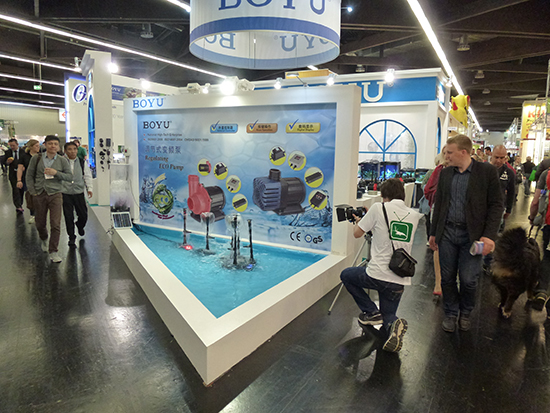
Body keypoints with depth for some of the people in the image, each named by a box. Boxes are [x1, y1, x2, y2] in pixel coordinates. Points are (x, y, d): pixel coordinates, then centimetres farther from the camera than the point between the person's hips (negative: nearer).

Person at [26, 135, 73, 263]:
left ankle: (53, 252, 1)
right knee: (40, 224, 13)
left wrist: (56, 173, -15)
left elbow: (70, 176, 0)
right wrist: (32, 191, 1)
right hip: (39, 195, 2)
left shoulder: (62, 160, 2)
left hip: (55, 195, -1)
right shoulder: (36, 159, 4)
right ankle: (44, 240, 45)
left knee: (56, 225, -8)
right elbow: (29, 175, 8)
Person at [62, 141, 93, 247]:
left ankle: (80, 226, 39)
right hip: (65, 193, -1)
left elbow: (87, 176, 10)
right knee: (68, 216, 1)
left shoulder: (82, 162, 4)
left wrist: (89, 188, 2)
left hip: (79, 192, 1)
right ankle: (71, 237, 14)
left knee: (83, 215, 4)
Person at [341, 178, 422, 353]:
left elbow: (357, 233, 2)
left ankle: (371, 312, 14)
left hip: (376, 275, -5)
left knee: (346, 275, 25)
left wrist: (358, 221, 23)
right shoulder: (414, 215, 7)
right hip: (400, 280, 5)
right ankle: (392, 324, -11)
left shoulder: (379, 208, -8)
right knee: (388, 315, 25)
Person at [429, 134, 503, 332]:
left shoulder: (487, 171, -5)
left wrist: (489, 235, -13)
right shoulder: (445, 173, 7)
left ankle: (465, 313, 28)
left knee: (468, 279, 2)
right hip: (447, 233, 4)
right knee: (447, 278, 9)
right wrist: (433, 233, 13)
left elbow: (496, 205, -5)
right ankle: (450, 314, 28)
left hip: (471, 235, -3)